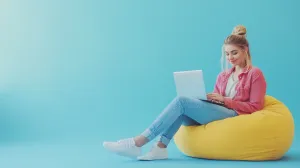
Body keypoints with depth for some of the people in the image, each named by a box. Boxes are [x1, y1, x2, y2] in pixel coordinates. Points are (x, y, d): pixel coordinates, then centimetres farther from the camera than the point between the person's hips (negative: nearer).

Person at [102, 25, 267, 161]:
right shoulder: (223, 75, 21)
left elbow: (255, 107, -5)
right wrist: (207, 98, -5)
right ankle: (160, 147, -34)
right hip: (216, 113, 7)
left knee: (181, 101, -24)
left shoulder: (255, 74, 2)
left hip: (235, 116, -7)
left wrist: (225, 100, -13)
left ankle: (138, 142, -29)